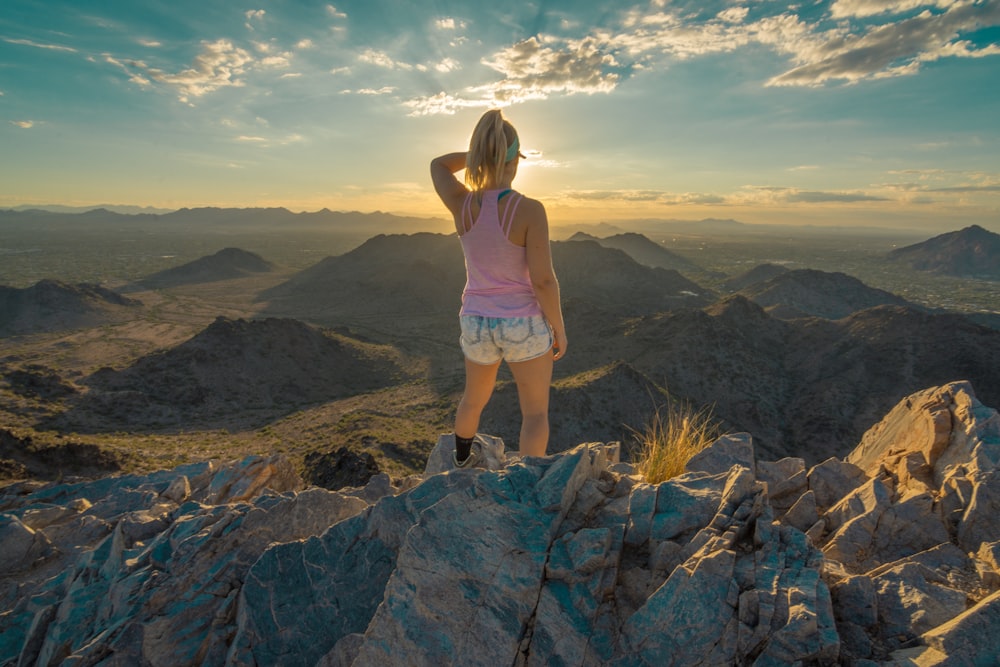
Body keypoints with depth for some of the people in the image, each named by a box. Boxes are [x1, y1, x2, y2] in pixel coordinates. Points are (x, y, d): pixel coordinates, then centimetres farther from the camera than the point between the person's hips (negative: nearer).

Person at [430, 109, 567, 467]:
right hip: (524, 326, -4)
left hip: (477, 324, 5)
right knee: (536, 414, 13)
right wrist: (559, 328, -6)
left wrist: (482, 150, 4)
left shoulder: (461, 205, -9)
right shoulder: (529, 209, -20)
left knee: (475, 398, 30)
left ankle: (461, 458, 55)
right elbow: (543, 280, -20)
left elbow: (437, 165, 13)